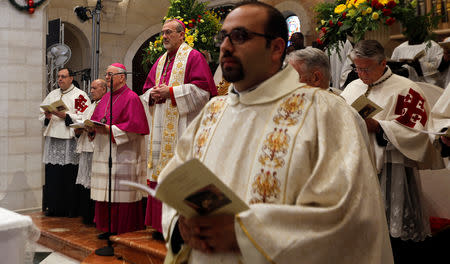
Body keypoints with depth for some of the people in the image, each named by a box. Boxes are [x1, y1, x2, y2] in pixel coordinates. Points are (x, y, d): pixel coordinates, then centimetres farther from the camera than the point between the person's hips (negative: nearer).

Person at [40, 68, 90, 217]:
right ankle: (53, 207, 16)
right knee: (52, 175, 6)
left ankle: (70, 209, 6)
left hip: (70, 140, -5)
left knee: (69, 176, -3)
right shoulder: (52, 95, 18)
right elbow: (41, 114, 18)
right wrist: (47, 117, -3)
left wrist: (64, 115, -16)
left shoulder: (80, 95, 0)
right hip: (52, 139, 6)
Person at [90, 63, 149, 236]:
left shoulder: (131, 98, -7)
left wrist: (110, 129, -19)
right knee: (106, 191, 8)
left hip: (123, 155, -8)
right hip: (104, 153, 8)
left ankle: (123, 229, 4)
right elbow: (95, 118, 20)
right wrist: (93, 127, -2)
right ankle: (109, 227, 16)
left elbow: (134, 126, -15)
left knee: (121, 193, -5)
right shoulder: (106, 98, 18)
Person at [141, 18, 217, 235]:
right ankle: (162, 224, 16)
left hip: (182, 126, -8)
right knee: (161, 173, 8)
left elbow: (202, 88, -14)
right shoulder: (161, 61, 20)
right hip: (161, 126, 8)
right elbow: (147, 89, 23)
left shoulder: (193, 57, -3)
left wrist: (170, 92, -15)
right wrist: (153, 94, -1)